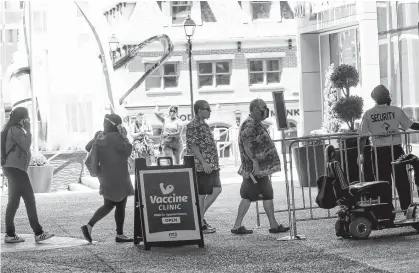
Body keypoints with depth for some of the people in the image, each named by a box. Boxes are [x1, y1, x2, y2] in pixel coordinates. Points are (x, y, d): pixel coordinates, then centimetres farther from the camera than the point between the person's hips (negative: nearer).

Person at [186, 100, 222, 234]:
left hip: (211, 165, 10)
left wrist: (215, 165, 21)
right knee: (201, 194, -3)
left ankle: (200, 216, 16)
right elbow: (193, 146, -17)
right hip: (201, 166, -10)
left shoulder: (203, 124, 17)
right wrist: (203, 162, -22)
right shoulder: (193, 125, -12)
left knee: (216, 190, 8)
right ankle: (200, 224, 4)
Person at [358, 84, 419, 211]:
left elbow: (362, 135, -3)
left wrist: (361, 153, 1)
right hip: (396, 150, -1)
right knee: (402, 182, 8)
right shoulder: (396, 110, -3)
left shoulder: (368, 114, -1)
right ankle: (407, 208, 9)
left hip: (378, 152, 1)